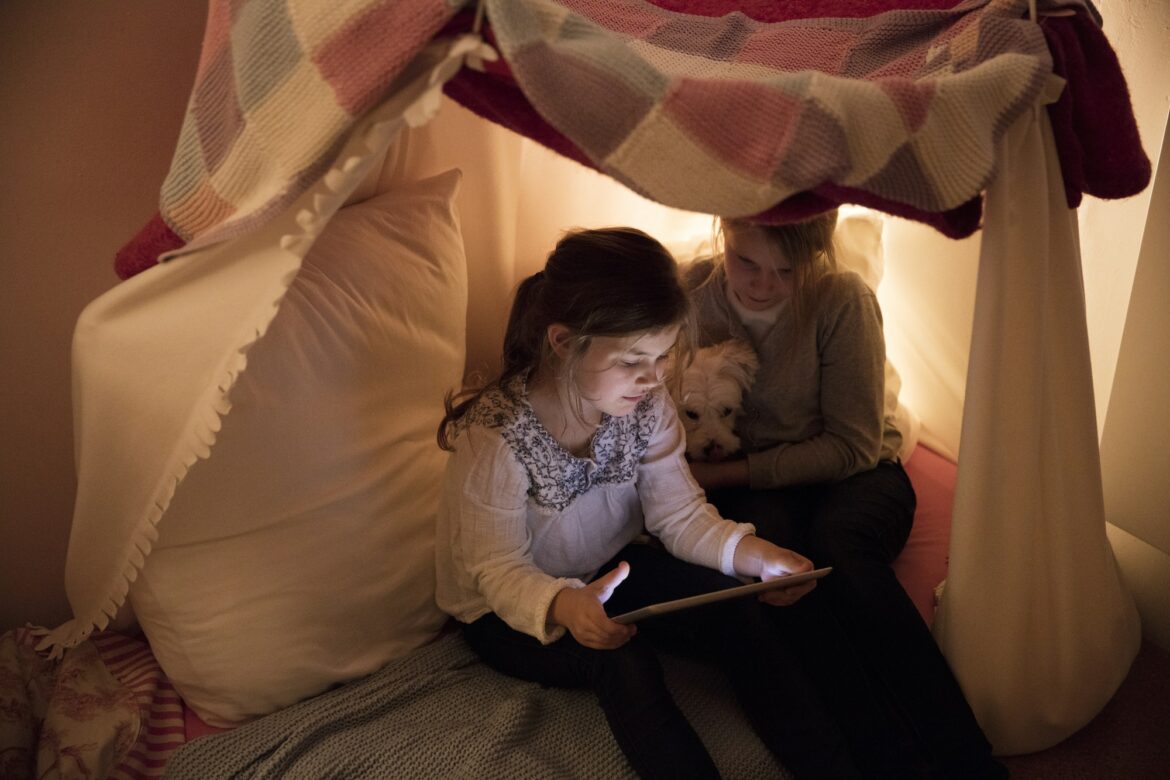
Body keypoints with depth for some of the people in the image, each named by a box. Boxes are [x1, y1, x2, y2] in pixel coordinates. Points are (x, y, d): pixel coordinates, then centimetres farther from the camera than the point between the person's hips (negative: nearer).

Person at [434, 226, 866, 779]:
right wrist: (563, 606, -47)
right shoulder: (494, 437, -30)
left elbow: (679, 514, -8)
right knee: (623, 659, -33)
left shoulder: (646, 406, -13)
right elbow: (498, 569, -24)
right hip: (508, 610, -5)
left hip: (608, 569, 5)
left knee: (736, 610, -16)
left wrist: (754, 556, -27)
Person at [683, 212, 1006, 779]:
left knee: (837, 542, -35)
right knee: (768, 539, -34)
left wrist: (732, 472, -19)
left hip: (854, 476, -1)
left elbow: (854, 445, -13)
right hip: (750, 488, 2)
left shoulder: (843, 299, -15)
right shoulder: (691, 292, -7)